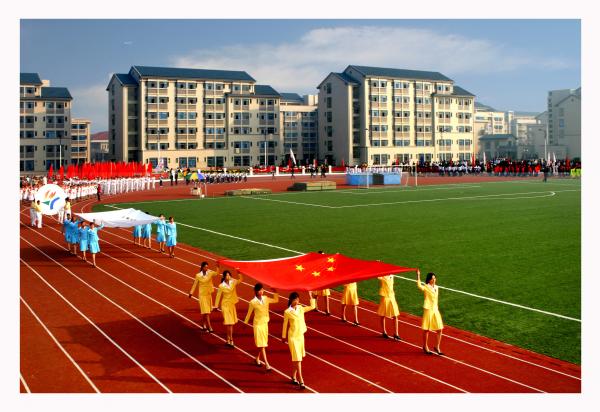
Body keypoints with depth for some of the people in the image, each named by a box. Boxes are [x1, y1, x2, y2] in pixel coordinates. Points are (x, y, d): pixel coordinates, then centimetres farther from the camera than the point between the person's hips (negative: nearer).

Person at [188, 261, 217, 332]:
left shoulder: (210, 273, -3)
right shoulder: (198, 275, -6)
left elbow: (216, 273, -22)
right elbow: (195, 284, -1)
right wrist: (191, 293, -3)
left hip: (209, 294, 3)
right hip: (202, 294, -3)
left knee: (207, 310, 13)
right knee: (205, 311, -6)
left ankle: (204, 325, 29)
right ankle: (209, 327, -8)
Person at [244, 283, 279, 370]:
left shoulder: (266, 299, -2)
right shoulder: (253, 302, -14)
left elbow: (276, 300, 7)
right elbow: (249, 314, -4)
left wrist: (275, 292, -6)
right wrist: (245, 323, 3)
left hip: (265, 324, 5)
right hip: (257, 325, -5)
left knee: (263, 343, 15)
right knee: (261, 344, -4)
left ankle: (257, 358, 35)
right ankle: (266, 364, -5)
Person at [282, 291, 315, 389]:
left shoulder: (301, 308, 1)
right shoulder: (287, 312, -12)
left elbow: (312, 307, 8)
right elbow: (285, 325, -3)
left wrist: (311, 296, -1)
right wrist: (284, 337, 4)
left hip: (301, 335, 5)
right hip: (293, 337, -5)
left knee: (299, 358, 13)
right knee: (297, 359, -6)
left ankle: (293, 377, 29)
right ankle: (301, 381, -5)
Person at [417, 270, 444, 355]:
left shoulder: (436, 287, 8)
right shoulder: (426, 287, -12)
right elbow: (419, 286, -35)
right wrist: (418, 276, -44)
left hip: (435, 310, 6)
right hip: (428, 310, -6)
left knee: (439, 329, 5)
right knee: (426, 330, 5)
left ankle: (437, 347, 20)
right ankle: (425, 346, 22)